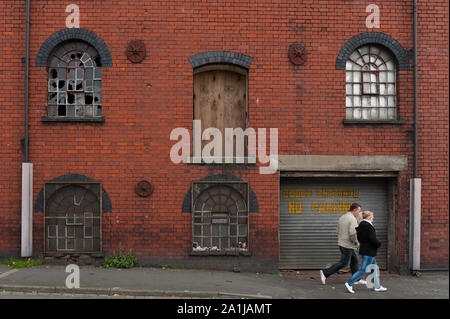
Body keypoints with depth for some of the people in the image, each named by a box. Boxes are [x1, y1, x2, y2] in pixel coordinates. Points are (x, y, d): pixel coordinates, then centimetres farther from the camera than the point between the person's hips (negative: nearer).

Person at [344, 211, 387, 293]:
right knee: (363, 270, -4)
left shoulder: (361, 226, 9)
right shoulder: (368, 226, -20)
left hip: (364, 249, 10)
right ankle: (349, 283, -3)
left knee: (375, 268, 18)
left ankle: (377, 286, 25)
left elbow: (359, 238, 16)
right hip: (368, 252, -10)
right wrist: (379, 244, -4)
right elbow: (373, 239, -22)